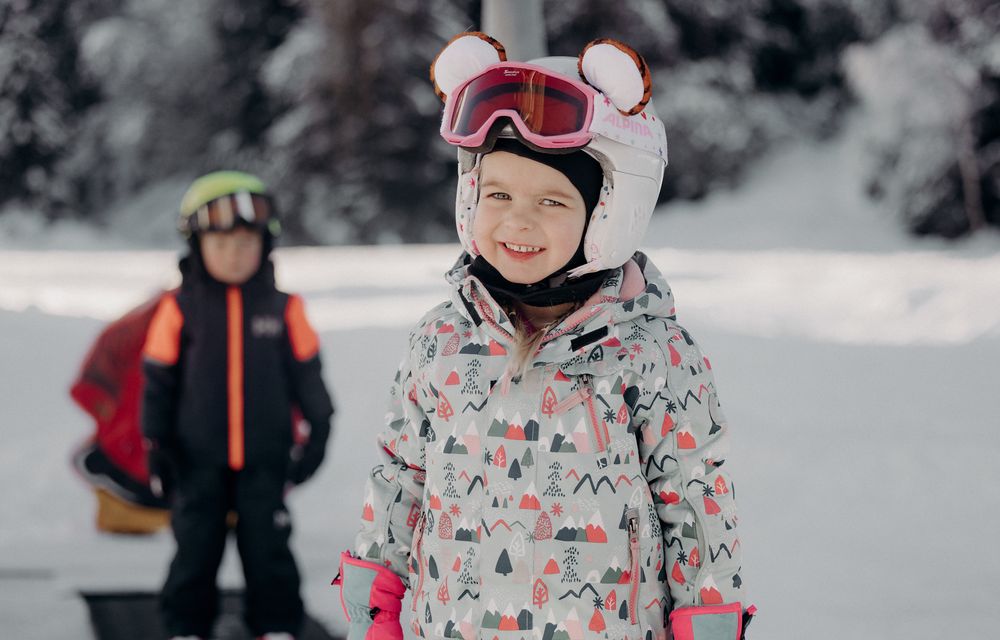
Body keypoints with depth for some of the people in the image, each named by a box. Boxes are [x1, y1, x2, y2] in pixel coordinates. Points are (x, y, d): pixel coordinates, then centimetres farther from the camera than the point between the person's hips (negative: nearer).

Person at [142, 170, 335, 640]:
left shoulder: (282, 307, -3)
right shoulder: (181, 309, -5)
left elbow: (306, 372, 5)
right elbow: (159, 381, 0)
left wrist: (316, 429, 3)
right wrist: (156, 443, -1)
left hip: (265, 458, 0)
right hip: (199, 458, 0)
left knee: (268, 547, 6)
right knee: (196, 546, 9)